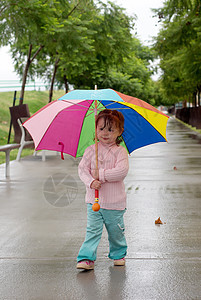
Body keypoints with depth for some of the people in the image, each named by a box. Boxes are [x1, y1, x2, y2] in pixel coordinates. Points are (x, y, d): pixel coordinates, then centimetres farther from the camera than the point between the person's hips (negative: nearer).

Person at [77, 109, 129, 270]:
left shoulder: (120, 151, -6)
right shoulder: (91, 150, 2)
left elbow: (122, 171, -18)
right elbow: (82, 169, -2)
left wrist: (101, 174, -19)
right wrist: (91, 182, -19)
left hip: (114, 202, -1)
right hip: (94, 200, 1)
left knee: (116, 231, 13)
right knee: (93, 230, -4)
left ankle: (118, 254, 34)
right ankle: (87, 258, -1)